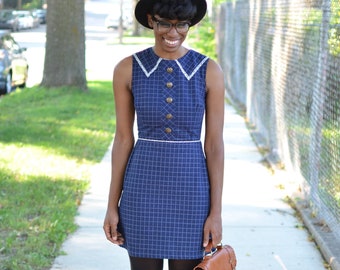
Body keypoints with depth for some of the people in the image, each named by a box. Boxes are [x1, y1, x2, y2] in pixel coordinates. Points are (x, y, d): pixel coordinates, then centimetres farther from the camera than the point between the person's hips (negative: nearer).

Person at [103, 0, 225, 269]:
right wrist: (112, 206, 1)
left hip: (191, 192, 0)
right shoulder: (127, 69, -2)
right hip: (143, 190, 1)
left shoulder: (210, 71, -4)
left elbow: (215, 145, -3)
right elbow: (123, 139, 2)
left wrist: (216, 212, -5)